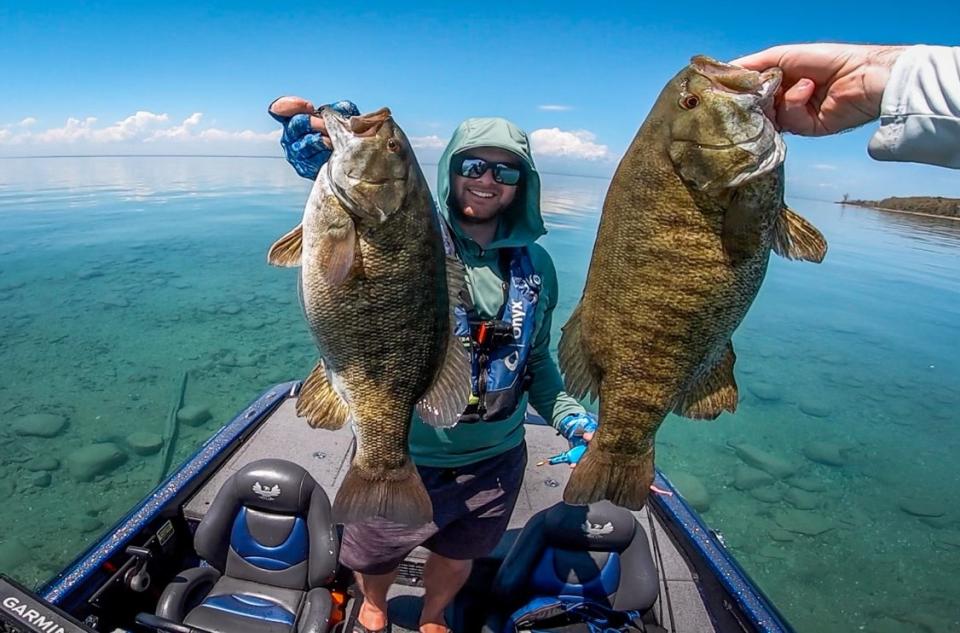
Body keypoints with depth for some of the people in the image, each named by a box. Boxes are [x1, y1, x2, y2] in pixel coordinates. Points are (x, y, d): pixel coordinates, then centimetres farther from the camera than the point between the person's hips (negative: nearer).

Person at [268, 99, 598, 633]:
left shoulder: (535, 263, -2)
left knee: (458, 556, 27)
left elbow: (535, 358, 8)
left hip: (494, 461, 3)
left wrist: (572, 418, -1)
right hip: (399, 455, -2)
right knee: (374, 557, 23)